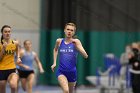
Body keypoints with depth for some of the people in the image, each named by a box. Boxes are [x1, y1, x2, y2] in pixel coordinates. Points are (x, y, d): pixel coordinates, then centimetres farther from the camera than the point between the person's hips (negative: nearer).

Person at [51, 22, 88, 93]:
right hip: (61, 71, -1)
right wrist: (54, 63, 18)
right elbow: (55, 50, 25)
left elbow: (85, 56, -12)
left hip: (72, 72, 1)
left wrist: (77, 46, -21)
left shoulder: (76, 42, -4)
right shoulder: (59, 41, 1)